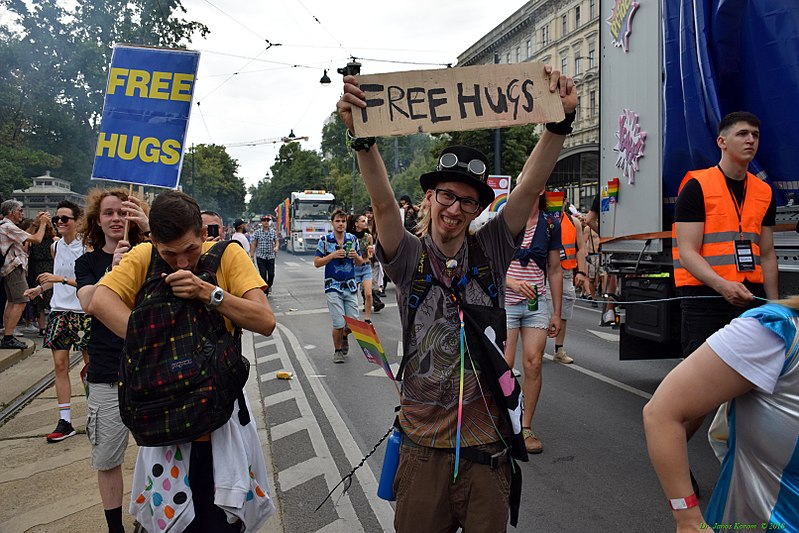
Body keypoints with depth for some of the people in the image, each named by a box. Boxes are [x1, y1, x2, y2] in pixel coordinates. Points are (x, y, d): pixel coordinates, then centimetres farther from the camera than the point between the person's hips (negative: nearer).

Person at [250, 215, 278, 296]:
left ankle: (269, 286, 32)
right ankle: (265, 291, 6)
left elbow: (277, 241, 9)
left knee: (271, 274, 3)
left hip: (271, 256, 2)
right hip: (260, 257, -2)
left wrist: (276, 247, -14)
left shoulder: (273, 232, 6)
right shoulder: (257, 232, -1)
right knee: (263, 274, -3)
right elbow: (253, 244, 1)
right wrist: (252, 256, -3)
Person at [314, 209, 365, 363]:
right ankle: (337, 350, 18)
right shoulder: (325, 240, -2)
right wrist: (332, 255, -16)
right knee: (339, 323, -7)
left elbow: (360, 263, 12)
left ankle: (344, 337, 38)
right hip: (333, 287, -3)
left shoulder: (352, 239, 6)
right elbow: (317, 263, -2)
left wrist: (356, 256, -10)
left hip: (350, 286, 3)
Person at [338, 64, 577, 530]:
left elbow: (531, 187, -10)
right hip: (423, 445, -1)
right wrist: (362, 137, -35)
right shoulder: (410, 257, -4)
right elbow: (383, 202, -21)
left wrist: (562, 119, -22)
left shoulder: (490, 252, 0)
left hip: (487, 443, 1)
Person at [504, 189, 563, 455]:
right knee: (504, 365, -7)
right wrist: (512, 282, -21)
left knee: (533, 365, 0)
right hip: (504, 303, -2)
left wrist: (557, 313, 10)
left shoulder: (550, 224, 5)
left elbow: (554, 270, 11)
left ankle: (526, 428, 14)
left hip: (536, 304, 2)